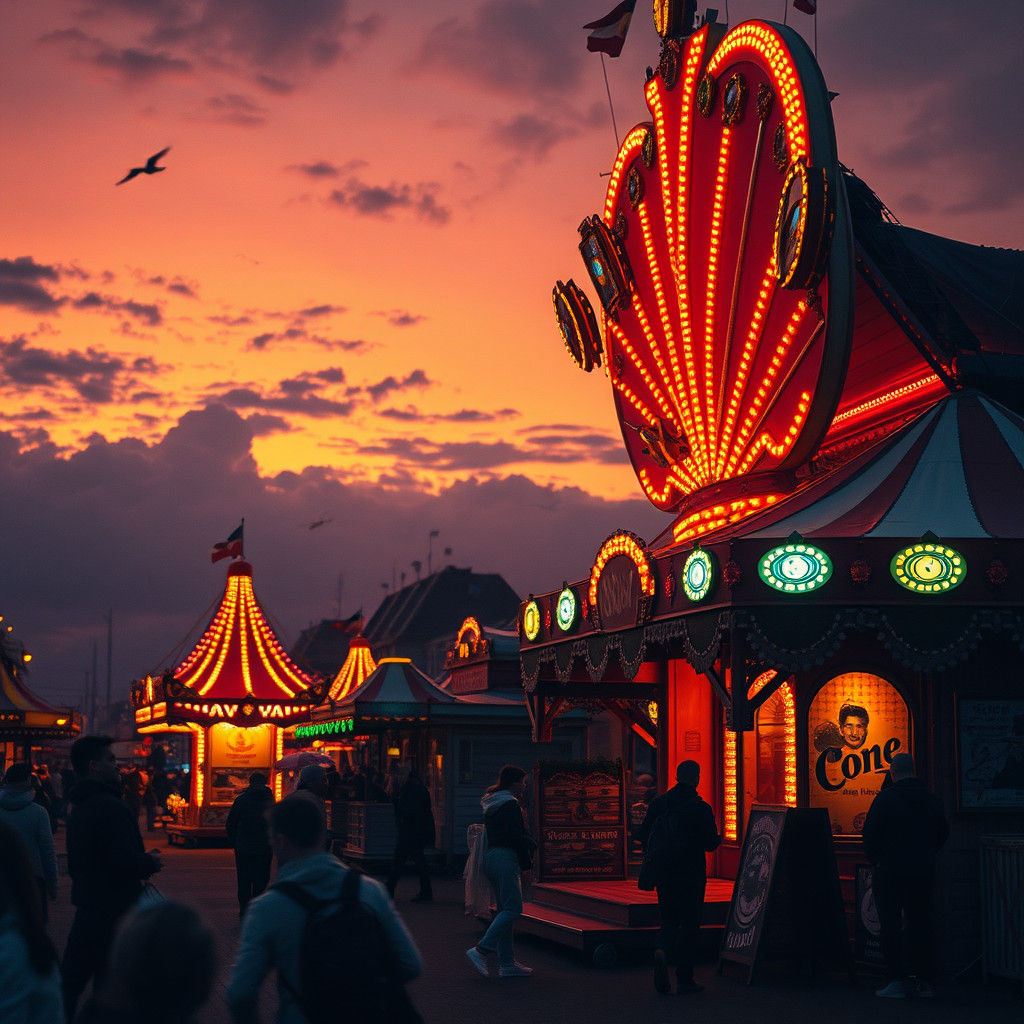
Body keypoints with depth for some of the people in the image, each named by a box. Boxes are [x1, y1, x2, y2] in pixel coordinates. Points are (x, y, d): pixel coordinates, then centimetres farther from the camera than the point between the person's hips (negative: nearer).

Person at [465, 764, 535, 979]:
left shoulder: (492, 804, 17)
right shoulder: (510, 804, -12)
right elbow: (516, 837, -17)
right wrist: (527, 861, -5)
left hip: (491, 857, 10)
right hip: (505, 859, -10)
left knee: (505, 909, 10)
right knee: (512, 908, -9)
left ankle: (507, 963, 11)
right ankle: (481, 950, -14)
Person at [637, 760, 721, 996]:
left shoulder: (658, 803, 2)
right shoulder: (700, 808, -12)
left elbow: (643, 836, 5)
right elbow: (710, 843, -9)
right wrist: (718, 837, 13)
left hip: (664, 875, 4)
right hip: (691, 876, -4)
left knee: (669, 921, 16)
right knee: (689, 923, 6)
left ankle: (662, 951, -15)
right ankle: (684, 979, 8)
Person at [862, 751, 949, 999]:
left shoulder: (886, 798, -9)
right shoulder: (932, 799, 6)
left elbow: (870, 834, -9)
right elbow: (943, 833, 13)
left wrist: (876, 860, 7)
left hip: (890, 871, -4)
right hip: (923, 872, 4)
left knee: (891, 926, 1)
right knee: (920, 924, 9)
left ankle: (896, 981, -1)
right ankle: (924, 981, 9)